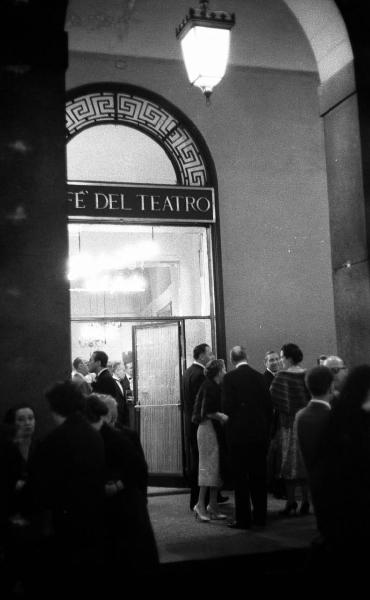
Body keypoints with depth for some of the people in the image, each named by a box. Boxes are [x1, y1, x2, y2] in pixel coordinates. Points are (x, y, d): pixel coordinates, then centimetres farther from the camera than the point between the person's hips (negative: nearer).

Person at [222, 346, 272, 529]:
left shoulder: (230, 378, -9)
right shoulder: (259, 376, 4)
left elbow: (228, 406, -14)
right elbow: (269, 406, 6)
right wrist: (266, 429, 15)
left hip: (238, 433, -5)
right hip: (259, 433, 5)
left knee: (240, 477, 2)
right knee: (259, 476, 12)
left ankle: (243, 519, 6)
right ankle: (260, 517, 19)